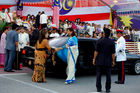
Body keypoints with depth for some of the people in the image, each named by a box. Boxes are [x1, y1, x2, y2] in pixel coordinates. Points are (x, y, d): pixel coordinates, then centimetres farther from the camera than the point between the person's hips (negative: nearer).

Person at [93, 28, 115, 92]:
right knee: (108, 75, 6)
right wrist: (113, 61, 7)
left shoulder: (99, 41, -5)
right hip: (108, 62, 1)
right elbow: (113, 53, -1)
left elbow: (96, 51, -5)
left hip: (100, 61, -1)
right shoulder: (112, 42, -1)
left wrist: (94, 59, 1)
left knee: (98, 75, 7)